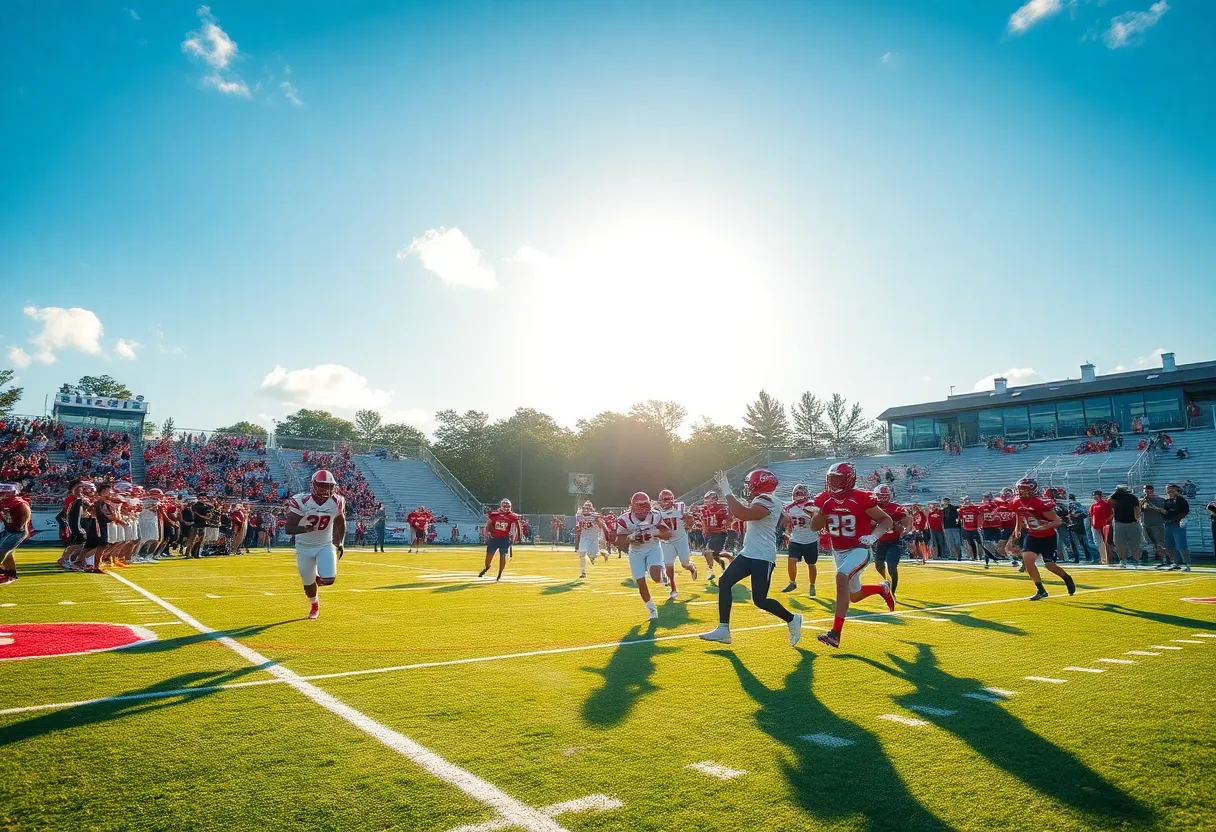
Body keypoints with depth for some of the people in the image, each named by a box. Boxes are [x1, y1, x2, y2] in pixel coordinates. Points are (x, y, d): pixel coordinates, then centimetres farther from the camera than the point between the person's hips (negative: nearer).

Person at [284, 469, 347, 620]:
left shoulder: (336, 502, -12)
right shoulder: (300, 502, -22)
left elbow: (341, 523, 7)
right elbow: (289, 528, -24)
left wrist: (339, 543, 3)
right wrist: (305, 529, -43)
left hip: (326, 545, 1)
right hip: (305, 547, -1)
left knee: (329, 579, -14)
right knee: (308, 582, 9)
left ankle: (317, 580, 26)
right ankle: (314, 606, 43)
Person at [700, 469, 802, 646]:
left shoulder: (767, 501, -20)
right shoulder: (758, 500, 12)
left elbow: (743, 515, -35)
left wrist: (727, 491, -28)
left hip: (762, 558, -10)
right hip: (748, 554, 10)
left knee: (760, 600, -4)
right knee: (724, 583, 2)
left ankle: (792, 620, 21)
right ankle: (723, 630, 6)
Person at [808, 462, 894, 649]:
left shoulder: (861, 499, -15)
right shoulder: (825, 499, -1)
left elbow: (886, 520, -9)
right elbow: (815, 527, 2)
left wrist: (873, 537, -27)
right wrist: (824, 510, -17)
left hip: (859, 549, -7)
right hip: (838, 552, 7)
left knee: (841, 577, -33)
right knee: (854, 596, 17)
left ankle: (836, 633, -32)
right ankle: (882, 588, 49)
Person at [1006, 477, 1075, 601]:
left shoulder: (1040, 503, -27)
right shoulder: (1017, 503, -8)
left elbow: (1058, 521, -23)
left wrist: (1045, 526, -38)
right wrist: (1017, 531, 9)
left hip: (1048, 537, -5)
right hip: (1032, 536, 5)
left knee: (1050, 565, 5)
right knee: (1028, 560, -13)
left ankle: (1067, 578, 40)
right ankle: (1041, 591, 1)